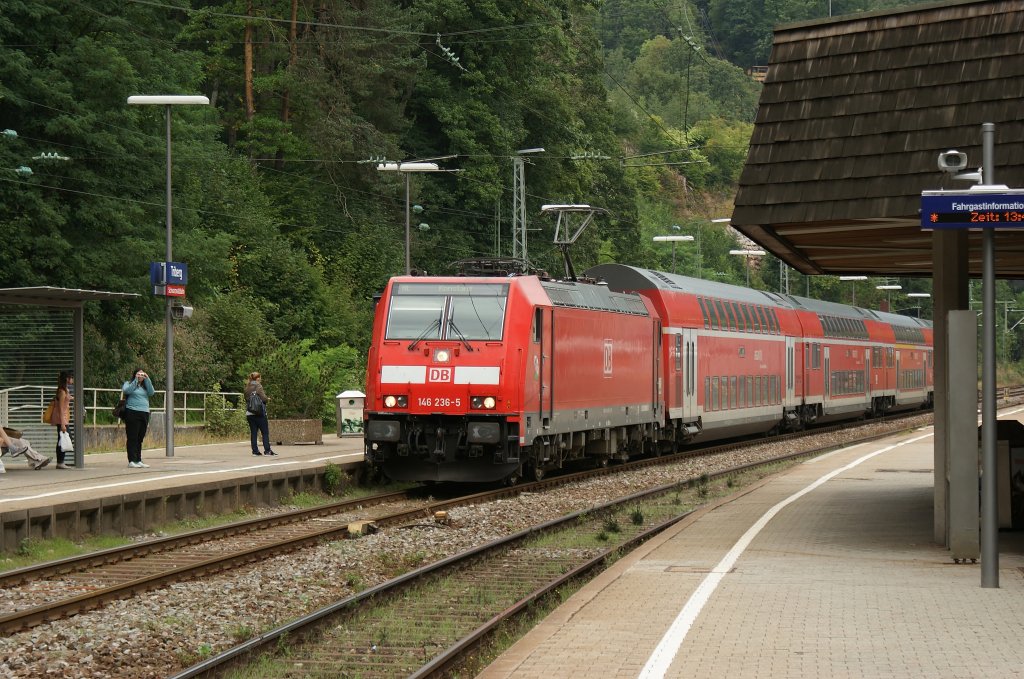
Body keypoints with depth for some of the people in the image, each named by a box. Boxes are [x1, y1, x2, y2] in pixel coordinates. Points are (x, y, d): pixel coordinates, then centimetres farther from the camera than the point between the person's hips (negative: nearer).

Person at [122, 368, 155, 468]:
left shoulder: (145, 386, 19)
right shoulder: (128, 384, 7)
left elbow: (151, 392, 2)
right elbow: (127, 391, -13)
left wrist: (147, 380, -4)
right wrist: (136, 380, -16)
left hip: (144, 414, 5)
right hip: (132, 413, -5)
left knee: (140, 438, 7)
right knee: (132, 437, -7)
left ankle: (138, 460, 10)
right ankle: (131, 461, -8)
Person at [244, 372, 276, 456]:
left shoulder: (247, 388, 9)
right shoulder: (258, 386, -9)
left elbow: (246, 399, 14)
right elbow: (263, 398, -13)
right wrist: (268, 398, 9)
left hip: (249, 413, 6)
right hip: (259, 413, -6)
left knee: (253, 433, 6)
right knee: (265, 432, -1)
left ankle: (255, 450, 4)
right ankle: (267, 450, -5)